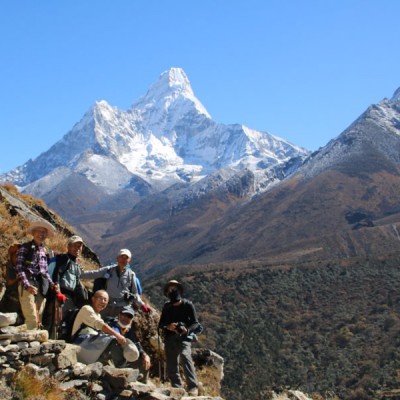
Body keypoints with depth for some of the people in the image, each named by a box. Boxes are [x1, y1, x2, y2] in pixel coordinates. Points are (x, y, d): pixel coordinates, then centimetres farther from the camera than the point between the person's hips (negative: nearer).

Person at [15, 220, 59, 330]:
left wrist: (52, 284, 7)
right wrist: (27, 285, -19)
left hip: (41, 287, 6)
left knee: (40, 318, 6)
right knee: (31, 318, -13)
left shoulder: (45, 251, 17)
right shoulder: (25, 248, 0)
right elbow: (19, 268, -8)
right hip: (27, 286, -6)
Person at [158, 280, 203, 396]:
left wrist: (187, 330, -21)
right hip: (170, 338, 5)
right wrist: (168, 326, -12)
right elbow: (160, 324, 11)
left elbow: (195, 323, -1)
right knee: (171, 367, 5)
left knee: (185, 356, -31)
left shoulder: (188, 305, 0)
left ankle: (193, 387, -34)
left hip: (184, 337, -4)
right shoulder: (167, 307, 11)